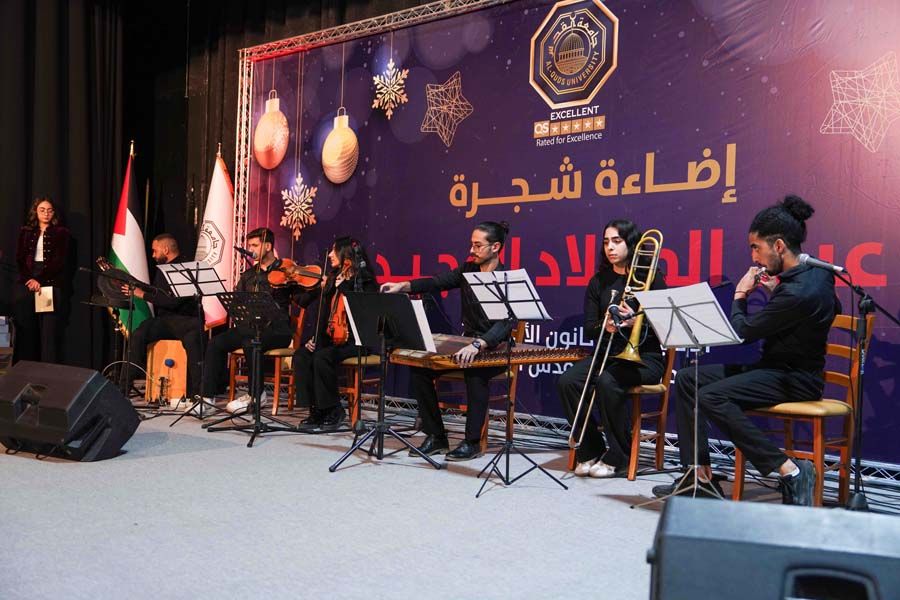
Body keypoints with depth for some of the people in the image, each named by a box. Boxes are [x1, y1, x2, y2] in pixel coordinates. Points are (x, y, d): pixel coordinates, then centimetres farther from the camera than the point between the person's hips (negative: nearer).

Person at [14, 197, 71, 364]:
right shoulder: (25, 232, 15)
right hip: (26, 284, 3)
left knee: (49, 331, -8)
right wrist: (30, 279, -10)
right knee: (26, 331, 1)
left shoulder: (62, 233, 7)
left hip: (52, 285, -2)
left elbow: (60, 261, -3)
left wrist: (39, 279, -13)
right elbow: (20, 259, 7)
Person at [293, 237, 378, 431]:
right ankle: (316, 410, -11)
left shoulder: (364, 281, -5)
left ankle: (334, 410, -12)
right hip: (330, 338, 6)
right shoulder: (332, 279, 14)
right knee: (301, 355, -19)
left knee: (322, 357, -30)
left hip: (356, 341, -6)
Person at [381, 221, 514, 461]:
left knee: (475, 372, -38)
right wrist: (404, 286, -21)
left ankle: (473, 442, -21)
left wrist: (479, 345, -47)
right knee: (419, 368, -12)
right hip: (467, 345, 7)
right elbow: (437, 282, -4)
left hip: (495, 350, -6)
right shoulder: (468, 270, 6)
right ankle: (436, 436, -3)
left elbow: (505, 322, -30)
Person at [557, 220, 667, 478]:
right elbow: (588, 328, 7)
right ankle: (590, 452, -9)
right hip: (607, 353, 5)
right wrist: (605, 326, -15)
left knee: (607, 381, -34)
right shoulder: (599, 281, 12)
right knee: (567, 381, -23)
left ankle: (618, 457, -16)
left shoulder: (651, 278, 1)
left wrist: (635, 322, -22)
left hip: (644, 356, -4)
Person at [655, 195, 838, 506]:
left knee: (710, 397, -30)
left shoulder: (797, 292, -26)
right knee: (687, 379, 2)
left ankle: (790, 470, -19)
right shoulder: (816, 270, 3)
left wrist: (740, 296, -1)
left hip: (795, 379, -10)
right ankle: (700, 476, 0)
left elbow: (742, 334, -18)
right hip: (775, 366, 10)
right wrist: (775, 290, 12)